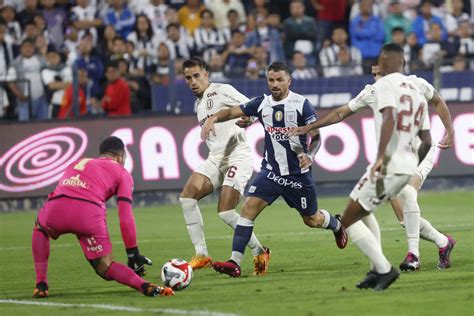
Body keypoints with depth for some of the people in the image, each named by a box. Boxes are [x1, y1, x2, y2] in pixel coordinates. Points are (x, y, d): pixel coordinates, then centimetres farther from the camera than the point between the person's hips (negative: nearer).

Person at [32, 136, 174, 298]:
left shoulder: (78, 163, 37)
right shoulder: (122, 173, 23)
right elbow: (125, 218, 13)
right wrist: (133, 253, 19)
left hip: (55, 208, 3)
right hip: (89, 214, -3)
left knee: (40, 228, 38)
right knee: (105, 267, 13)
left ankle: (41, 285, 24)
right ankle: (144, 286, -16)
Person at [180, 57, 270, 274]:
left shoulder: (222, 91, -4)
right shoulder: (198, 104, 21)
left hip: (237, 156, -8)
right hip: (215, 159, 8)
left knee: (225, 212, -17)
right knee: (187, 195, -15)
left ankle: (259, 252, 3)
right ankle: (201, 254, -13)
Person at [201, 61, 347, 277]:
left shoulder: (301, 104, -11)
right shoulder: (262, 104, 0)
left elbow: (316, 136, -11)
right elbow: (233, 112, -1)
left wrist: (310, 156, -30)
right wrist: (213, 118, -21)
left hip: (298, 173, -3)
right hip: (271, 171, 3)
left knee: (312, 220, 13)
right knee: (249, 207, -17)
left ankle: (336, 225, 50)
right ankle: (235, 262, -20)